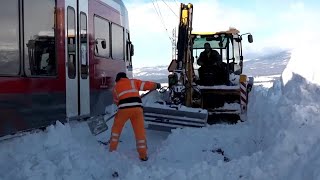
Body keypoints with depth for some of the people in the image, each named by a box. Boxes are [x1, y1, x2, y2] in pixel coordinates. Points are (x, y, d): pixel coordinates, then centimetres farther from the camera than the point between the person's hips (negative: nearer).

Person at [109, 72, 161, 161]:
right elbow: (145, 85, 13)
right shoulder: (133, 81, 19)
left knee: (117, 127, 22)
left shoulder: (116, 87, 23)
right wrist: (156, 85, 28)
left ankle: (112, 149, 26)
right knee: (140, 131, 5)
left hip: (124, 108, 0)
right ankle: (143, 154, 6)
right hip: (137, 108, 0)